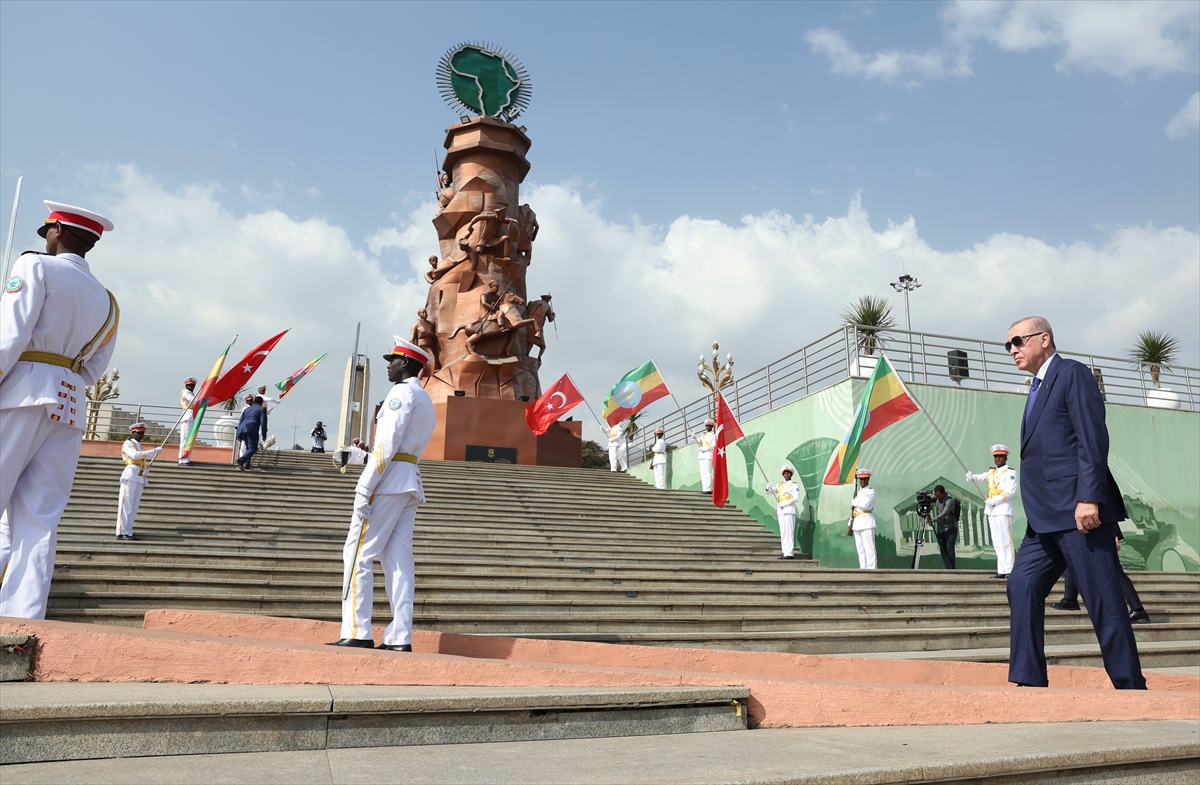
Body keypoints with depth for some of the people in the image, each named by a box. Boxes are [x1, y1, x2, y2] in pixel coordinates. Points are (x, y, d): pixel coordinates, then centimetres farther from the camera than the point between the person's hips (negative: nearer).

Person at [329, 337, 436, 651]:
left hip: (390, 478, -9)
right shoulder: (427, 402, 23)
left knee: (357, 554, -5)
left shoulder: (402, 392, -6)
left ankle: (357, 633, -7)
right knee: (398, 561, 4)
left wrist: (365, 487, -18)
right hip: (411, 483, 9)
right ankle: (399, 638, 1)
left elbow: (388, 443, -15)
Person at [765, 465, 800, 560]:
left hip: (789, 510, -6)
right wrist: (768, 488, -15)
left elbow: (796, 498, -8)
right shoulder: (779, 485, 18)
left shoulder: (794, 485, 3)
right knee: (783, 532, 4)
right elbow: (770, 491, 9)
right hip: (780, 511, 6)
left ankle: (790, 553, -11)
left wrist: (784, 504, -14)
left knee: (789, 532, -10)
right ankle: (785, 553, 7)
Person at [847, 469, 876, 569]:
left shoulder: (870, 491, -2)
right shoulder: (858, 492, 20)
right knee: (860, 548, 8)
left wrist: (854, 502, 0)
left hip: (866, 521, -8)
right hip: (856, 523, 8)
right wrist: (851, 525, 18)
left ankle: (871, 568, -12)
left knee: (869, 547, -10)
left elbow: (864, 505, -18)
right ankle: (862, 568, 12)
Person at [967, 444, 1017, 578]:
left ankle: (1010, 570, -10)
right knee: (997, 542, 7)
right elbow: (980, 477, 10)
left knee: (1006, 541, -10)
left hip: (1003, 511, -7)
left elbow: (1010, 491, -12)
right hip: (992, 512, 7)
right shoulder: (991, 472, 21)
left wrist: (993, 501, -15)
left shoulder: (1010, 473, -2)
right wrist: (971, 477, -13)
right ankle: (1002, 570, 10)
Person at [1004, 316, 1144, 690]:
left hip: (1079, 511, -9)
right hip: (1047, 519, 9)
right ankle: (1029, 680, 2)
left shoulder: (1072, 373, -3)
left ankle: (1131, 685, 6)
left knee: (1104, 600, -3)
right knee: (1023, 585, 0)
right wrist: (1040, 516, 18)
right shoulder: (1039, 388, 22)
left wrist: (1089, 498, -22)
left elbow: (1093, 438, -13)